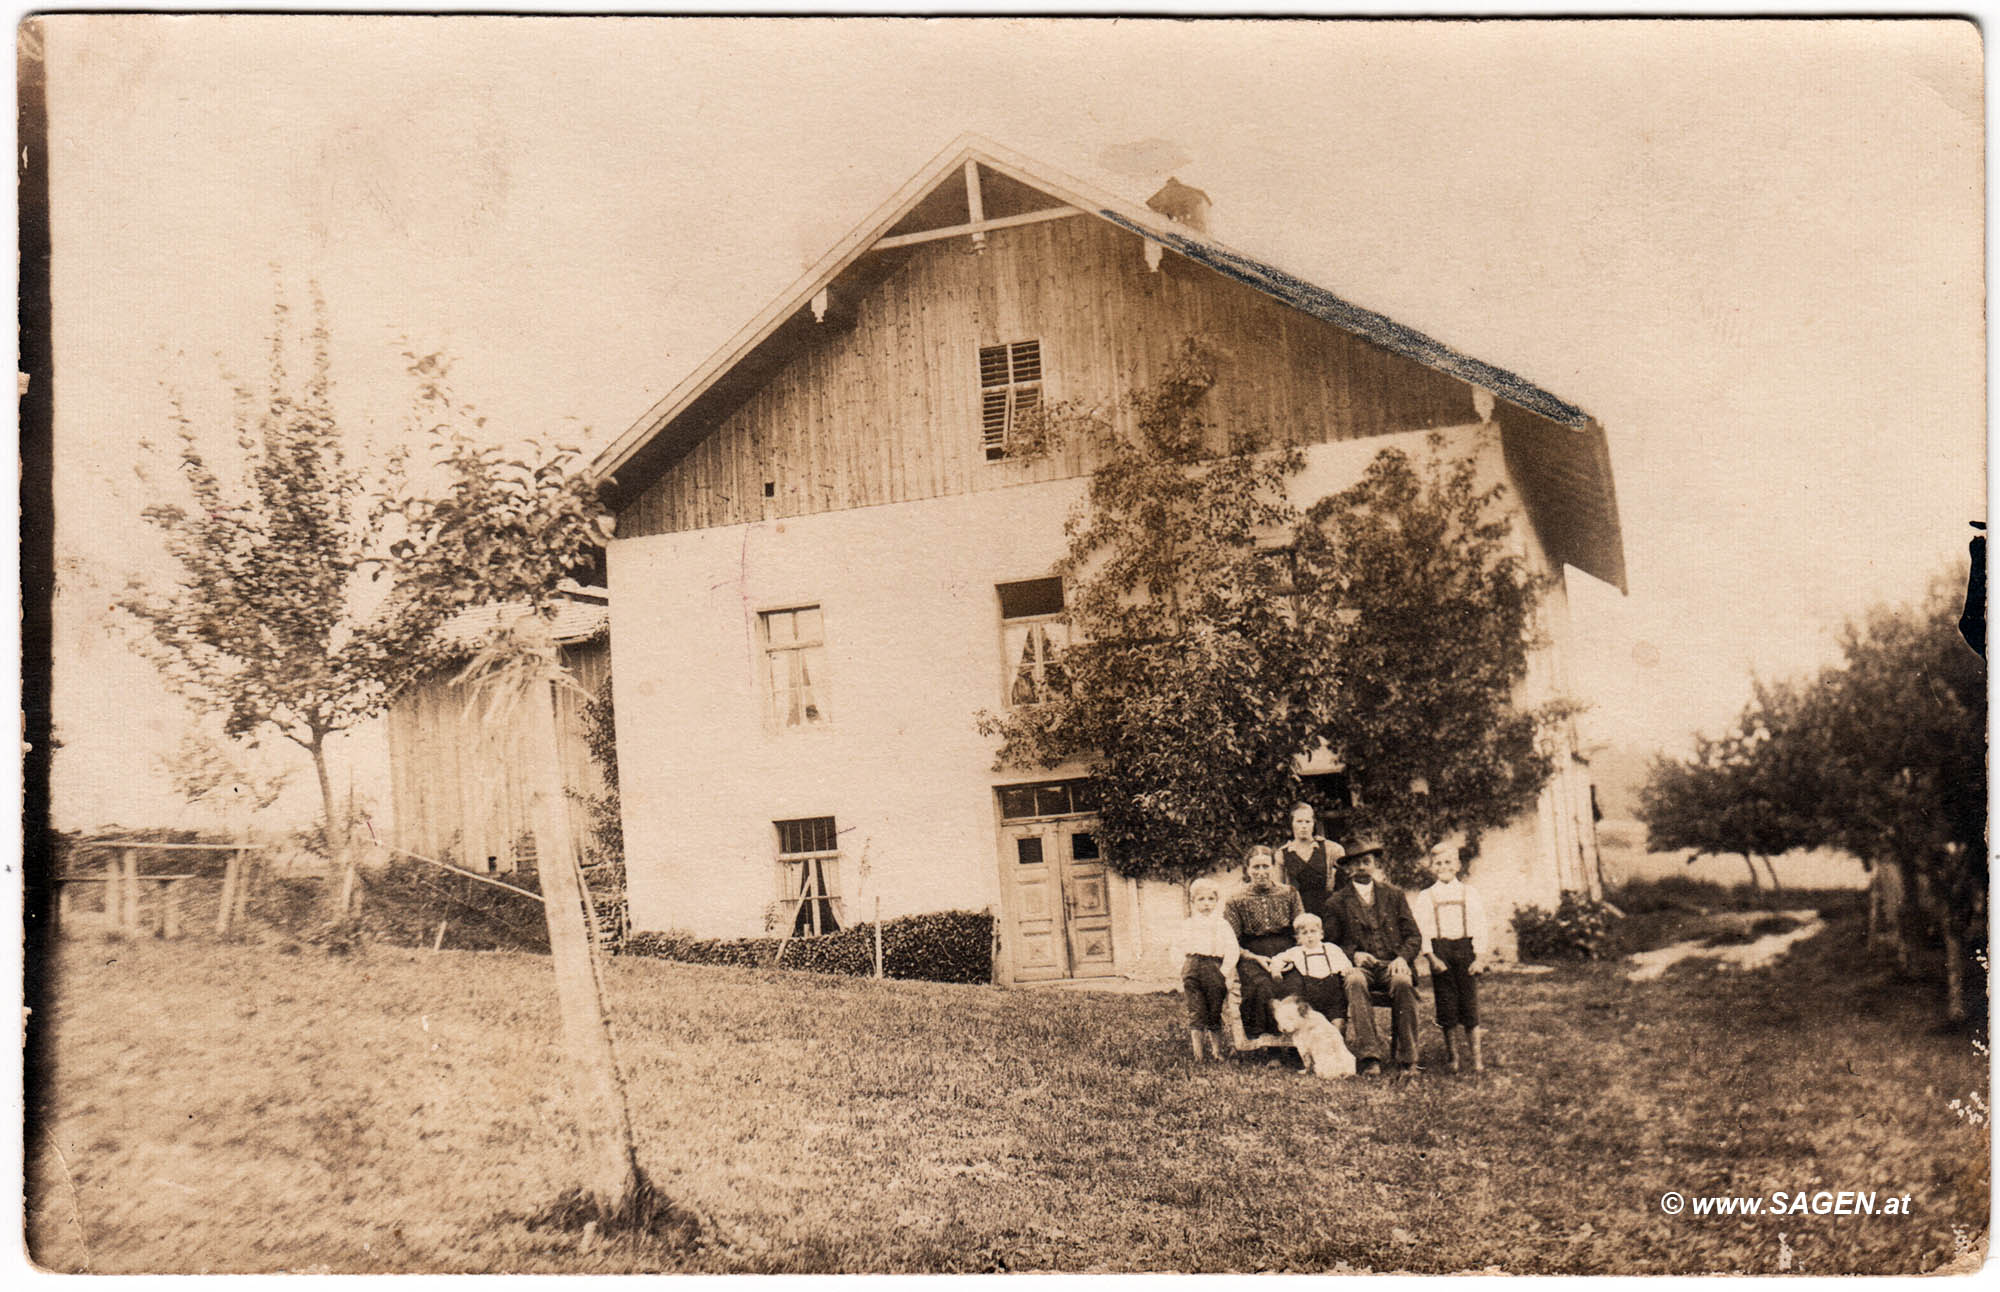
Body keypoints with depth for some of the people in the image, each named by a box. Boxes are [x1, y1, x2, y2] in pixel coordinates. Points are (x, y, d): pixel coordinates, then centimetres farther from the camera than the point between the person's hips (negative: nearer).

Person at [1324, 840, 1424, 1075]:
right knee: (1355, 982, -37)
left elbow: (1414, 936, 12)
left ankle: (1405, 1058, -27)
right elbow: (1332, 944, 10)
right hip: (1360, 966, -1)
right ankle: (1369, 1057, -41)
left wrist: (1403, 957, -9)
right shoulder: (1337, 902, 12)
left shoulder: (1394, 894, 15)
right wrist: (1353, 955, -10)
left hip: (1392, 965, 1)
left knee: (1403, 982, -34)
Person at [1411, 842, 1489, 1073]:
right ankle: (1454, 1056, 11)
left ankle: (1476, 1056, 6)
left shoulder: (1470, 893, 8)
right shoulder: (1425, 897, 7)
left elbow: (1479, 926, 5)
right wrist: (1431, 958, -9)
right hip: (1439, 951, 0)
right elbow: (1421, 932, 2)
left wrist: (1478, 957, -4)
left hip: (1464, 947, 0)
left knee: (1469, 1003, -1)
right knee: (1446, 1005, 1)